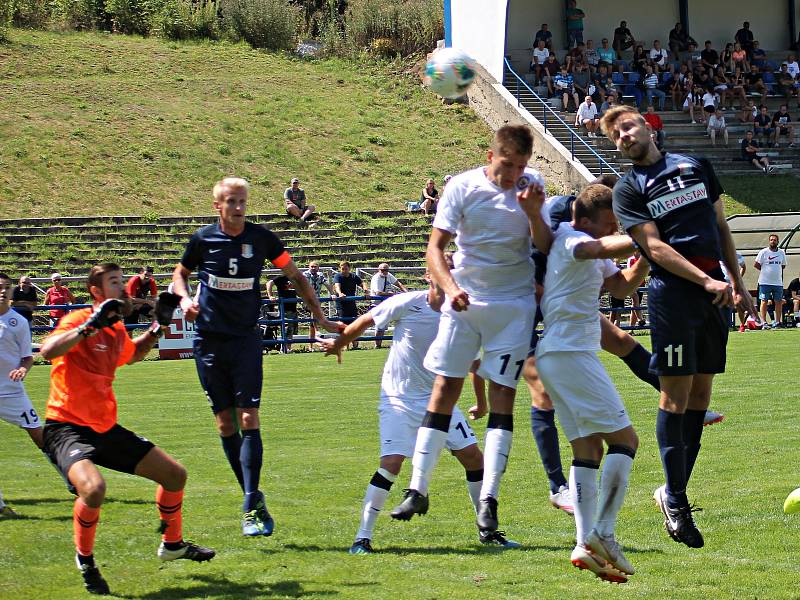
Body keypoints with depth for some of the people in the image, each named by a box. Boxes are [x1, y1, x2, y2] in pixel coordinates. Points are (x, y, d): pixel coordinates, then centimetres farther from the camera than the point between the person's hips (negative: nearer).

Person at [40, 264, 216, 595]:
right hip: (67, 427, -8)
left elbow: (132, 354, 33)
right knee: (93, 487, -36)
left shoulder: (117, 331, 9)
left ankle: (172, 544, 37)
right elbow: (47, 351, -36)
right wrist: (91, 325, -38)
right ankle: (84, 559, -8)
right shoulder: (78, 321, -15)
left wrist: (157, 328, 18)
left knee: (175, 474, 12)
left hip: (105, 428, 8)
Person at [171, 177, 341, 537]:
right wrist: (185, 298, -4)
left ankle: (251, 508, -16)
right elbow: (181, 273, 17)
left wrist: (321, 319, 5)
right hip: (209, 340, 1)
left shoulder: (261, 238, -3)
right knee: (225, 422, 3)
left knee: (248, 419, -12)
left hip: (245, 339, -1)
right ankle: (253, 498, 15)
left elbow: (295, 277, 8)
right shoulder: (203, 239, -1)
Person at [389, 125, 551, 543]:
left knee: (502, 394, -6)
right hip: (464, 301, 0)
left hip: (514, 304, 0)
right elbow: (435, 247, -8)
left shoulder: (531, 185, -2)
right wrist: (449, 287, -24)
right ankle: (418, 490, 5)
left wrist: (533, 213, -22)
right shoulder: (463, 187, -6)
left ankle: (488, 500, -5)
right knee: (445, 387, -2)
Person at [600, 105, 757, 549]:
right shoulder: (628, 188, 2)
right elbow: (654, 247, -8)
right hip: (671, 292, -5)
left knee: (700, 395, 5)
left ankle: (673, 491, 13)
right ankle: (675, 500, -3)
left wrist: (737, 283, 16)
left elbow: (721, 227, 22)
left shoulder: (695, 166, 17)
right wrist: (706, 281, -18)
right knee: (676, 392, -8)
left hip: (713, 290, 5)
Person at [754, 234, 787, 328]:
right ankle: (763, 322, -3)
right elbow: (756, 265, -1)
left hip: (778, 282, 4)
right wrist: (765, 270, -1)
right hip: (765, 282, -4)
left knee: (779, 302, 3)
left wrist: (776, 270, 7)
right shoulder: (763, 252, -3)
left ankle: (777, 322, 7)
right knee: (764, 302, -4)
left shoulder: (782, 253, 10)